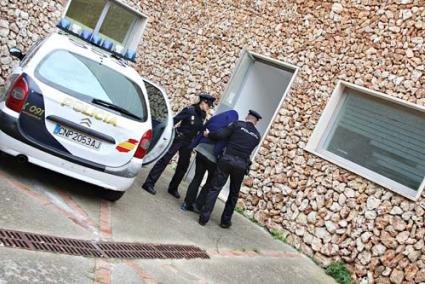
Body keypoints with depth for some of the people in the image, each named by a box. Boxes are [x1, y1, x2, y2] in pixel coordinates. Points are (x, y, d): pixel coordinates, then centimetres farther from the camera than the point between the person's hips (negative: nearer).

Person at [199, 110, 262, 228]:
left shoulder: (238, 124, 3)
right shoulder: (257, 136, 14)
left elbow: (220, 135, -6)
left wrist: (208, 134, 12)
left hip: (227, 159, -2)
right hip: (241, 165, 3)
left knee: (214, 188, 1)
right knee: (234, 194, 17)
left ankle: (204, 217, -3)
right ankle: (225, 221, 21)